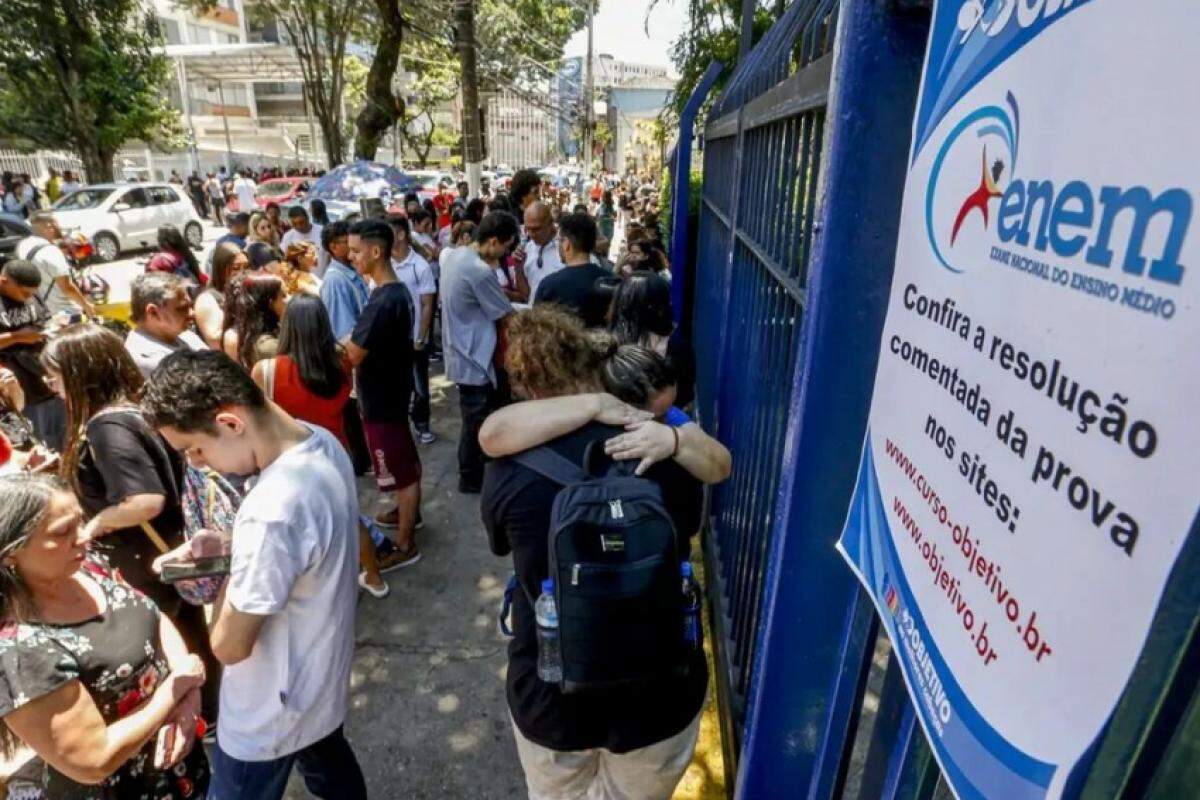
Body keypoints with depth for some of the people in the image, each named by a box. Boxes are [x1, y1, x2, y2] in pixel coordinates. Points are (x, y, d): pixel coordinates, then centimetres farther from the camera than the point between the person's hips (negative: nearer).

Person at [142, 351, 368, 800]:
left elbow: (229, 645, -26)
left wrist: (230, 575, -13)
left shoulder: (272, 509, -39)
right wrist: (232, 546, -2)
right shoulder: (322, 441, -11)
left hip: (273, 715, -7)